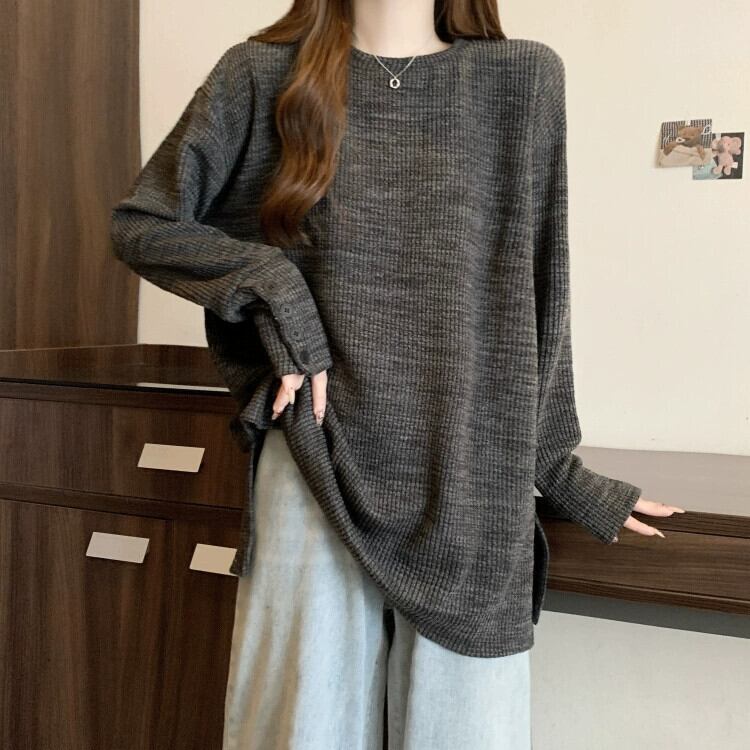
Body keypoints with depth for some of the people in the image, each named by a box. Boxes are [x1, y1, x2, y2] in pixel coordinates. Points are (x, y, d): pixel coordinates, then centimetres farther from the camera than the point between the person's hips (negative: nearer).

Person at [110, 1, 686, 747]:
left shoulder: (523, 79, 6)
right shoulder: (263, 75, 5)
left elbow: (536, 297, 8)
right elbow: (139, 224, 9)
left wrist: (562, 473, 10)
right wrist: (274, 286, -7)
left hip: (470, 482, 1)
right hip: (316, 472, 0)